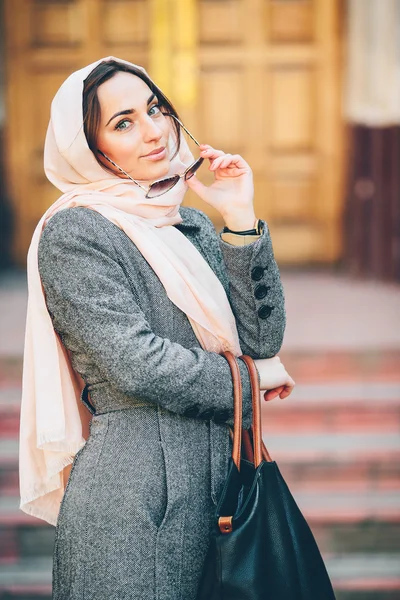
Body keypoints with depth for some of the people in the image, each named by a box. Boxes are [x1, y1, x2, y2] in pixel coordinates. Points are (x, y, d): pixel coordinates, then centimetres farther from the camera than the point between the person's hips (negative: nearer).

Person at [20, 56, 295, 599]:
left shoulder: (193, 225, 11)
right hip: (130, 498, -6)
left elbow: (262, 340, 2)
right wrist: (247, 377, -5)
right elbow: (136, 363, -17)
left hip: (215, 483, 7)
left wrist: (241, 220, -5)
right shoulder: (73, 233, -9)